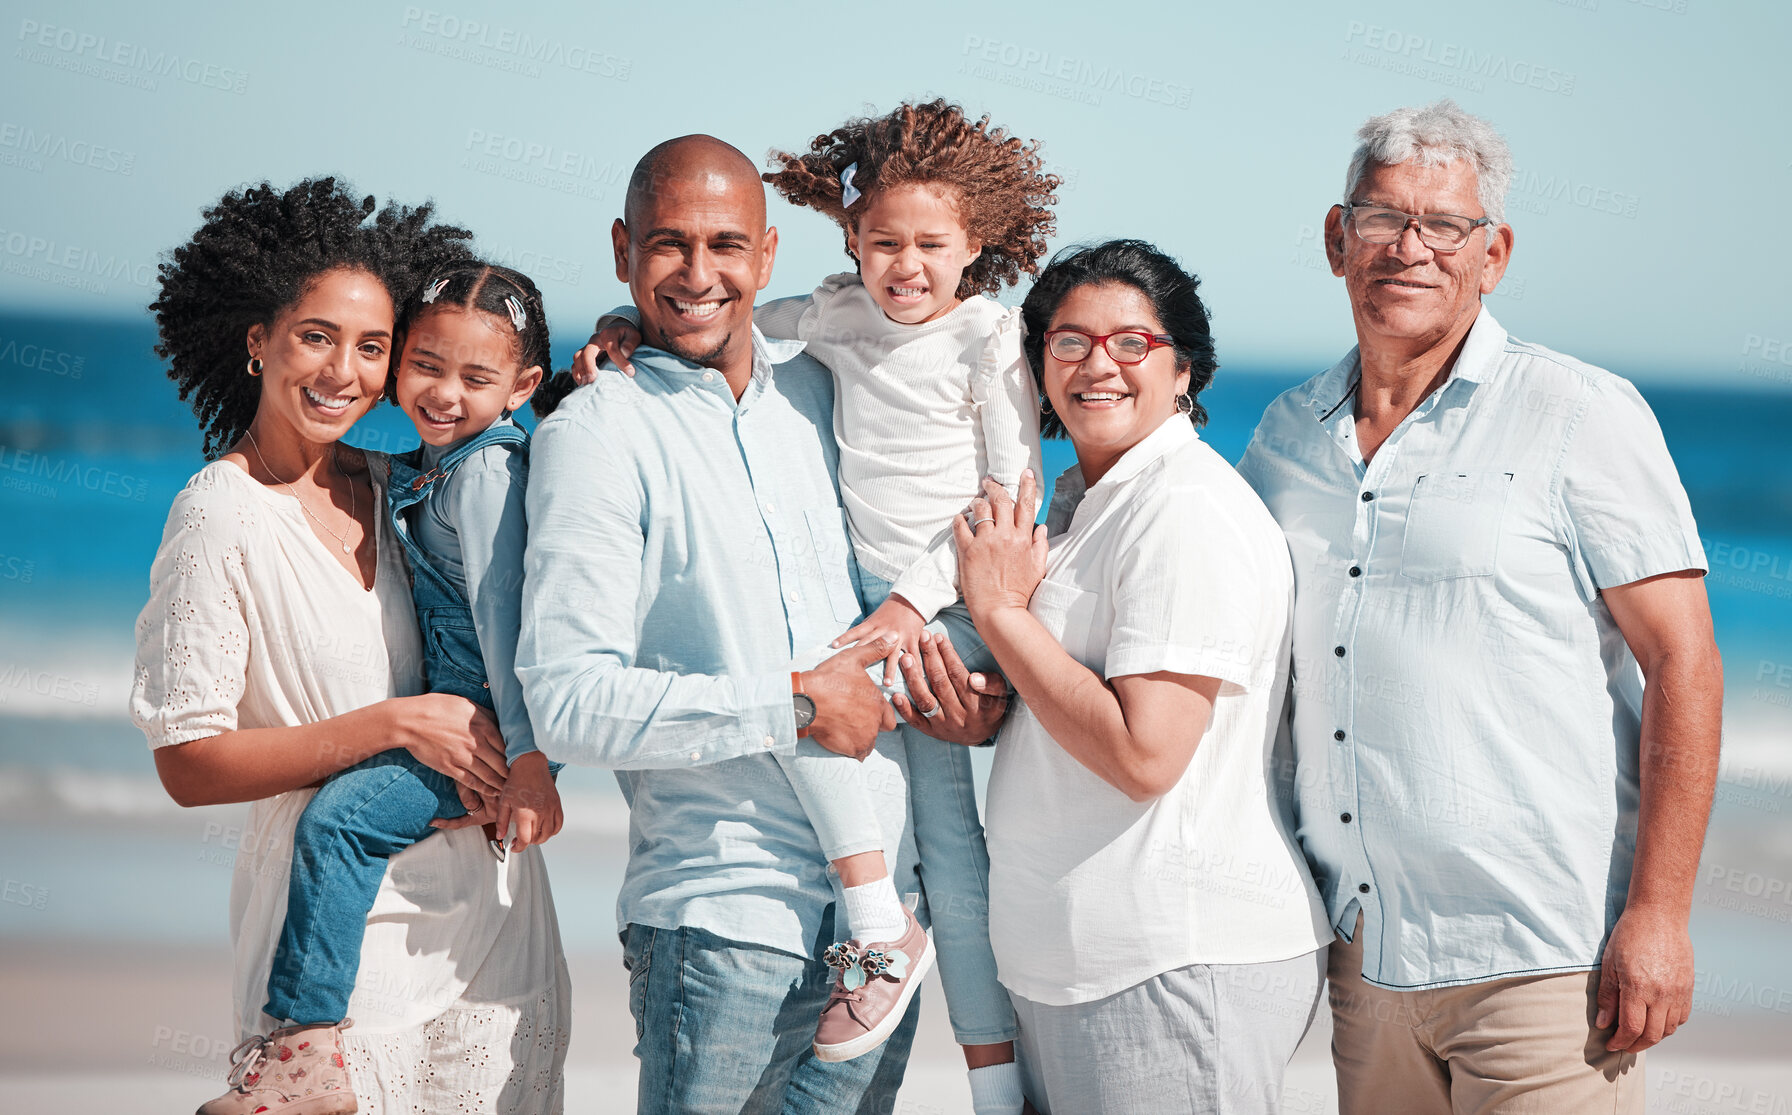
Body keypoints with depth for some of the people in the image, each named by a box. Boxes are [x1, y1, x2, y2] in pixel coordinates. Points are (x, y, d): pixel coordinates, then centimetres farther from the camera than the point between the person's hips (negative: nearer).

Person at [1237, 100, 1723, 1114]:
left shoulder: (1581, 415, -3)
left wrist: (1657, 915, -14)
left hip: (1541, 956, -5)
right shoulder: (1288, 434, 13)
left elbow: (1682, 662, -7)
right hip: (1366, 947, 5)